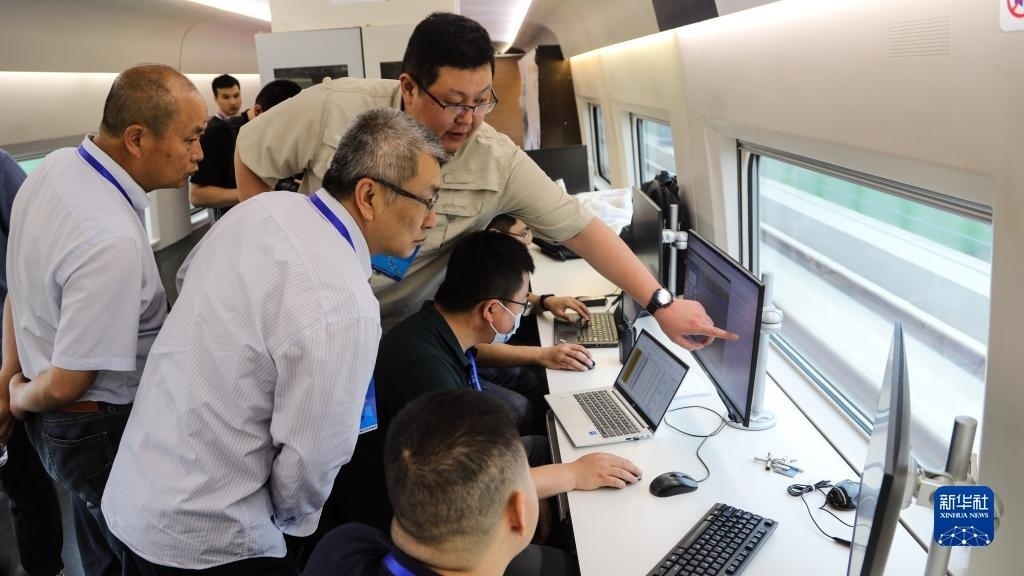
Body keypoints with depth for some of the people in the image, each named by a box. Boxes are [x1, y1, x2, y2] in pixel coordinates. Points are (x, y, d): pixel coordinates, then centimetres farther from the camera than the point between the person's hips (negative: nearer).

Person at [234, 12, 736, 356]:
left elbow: (579, 226, -17)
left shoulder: (497, 162, -20)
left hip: (395, 336, 1)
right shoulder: (333, 108, -22)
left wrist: (659, 302, -23)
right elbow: (249, 155, -6)